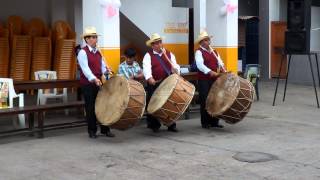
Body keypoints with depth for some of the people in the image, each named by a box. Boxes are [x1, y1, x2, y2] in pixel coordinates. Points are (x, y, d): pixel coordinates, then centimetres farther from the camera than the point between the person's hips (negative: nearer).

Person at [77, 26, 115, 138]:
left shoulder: (98, 52, 14)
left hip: (98, 83, 6)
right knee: (90, 108, 1)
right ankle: (92, 131, 12)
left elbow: (102, 66, 9)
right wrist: (94, 79, -33)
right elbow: (85, 68, -20)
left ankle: (105, 129, 17)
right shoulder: (83, 52, -9)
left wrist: (106, 70, -15)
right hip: (87, 84, -6)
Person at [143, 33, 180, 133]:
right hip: (154, 84, -3)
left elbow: (175, 66, 6)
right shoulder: (148, 56, 0)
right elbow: (146, 68, -18)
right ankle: (155, 125, 12)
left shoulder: (169, 54, 13)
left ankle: (171, 125, 15)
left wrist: (176, 70, -19)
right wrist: (149, 78, -36)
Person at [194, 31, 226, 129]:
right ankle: (205, 123, 6)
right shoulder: (199, 52, -4)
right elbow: (200, 65, -19)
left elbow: (219, 62, 14)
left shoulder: (214, 51, 18)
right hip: (204, 80, -6)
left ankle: (214, 121, 16)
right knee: (205, 101, -2)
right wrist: (210, 72, -31)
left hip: (215, 79, 6)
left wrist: (223, 70, -7)